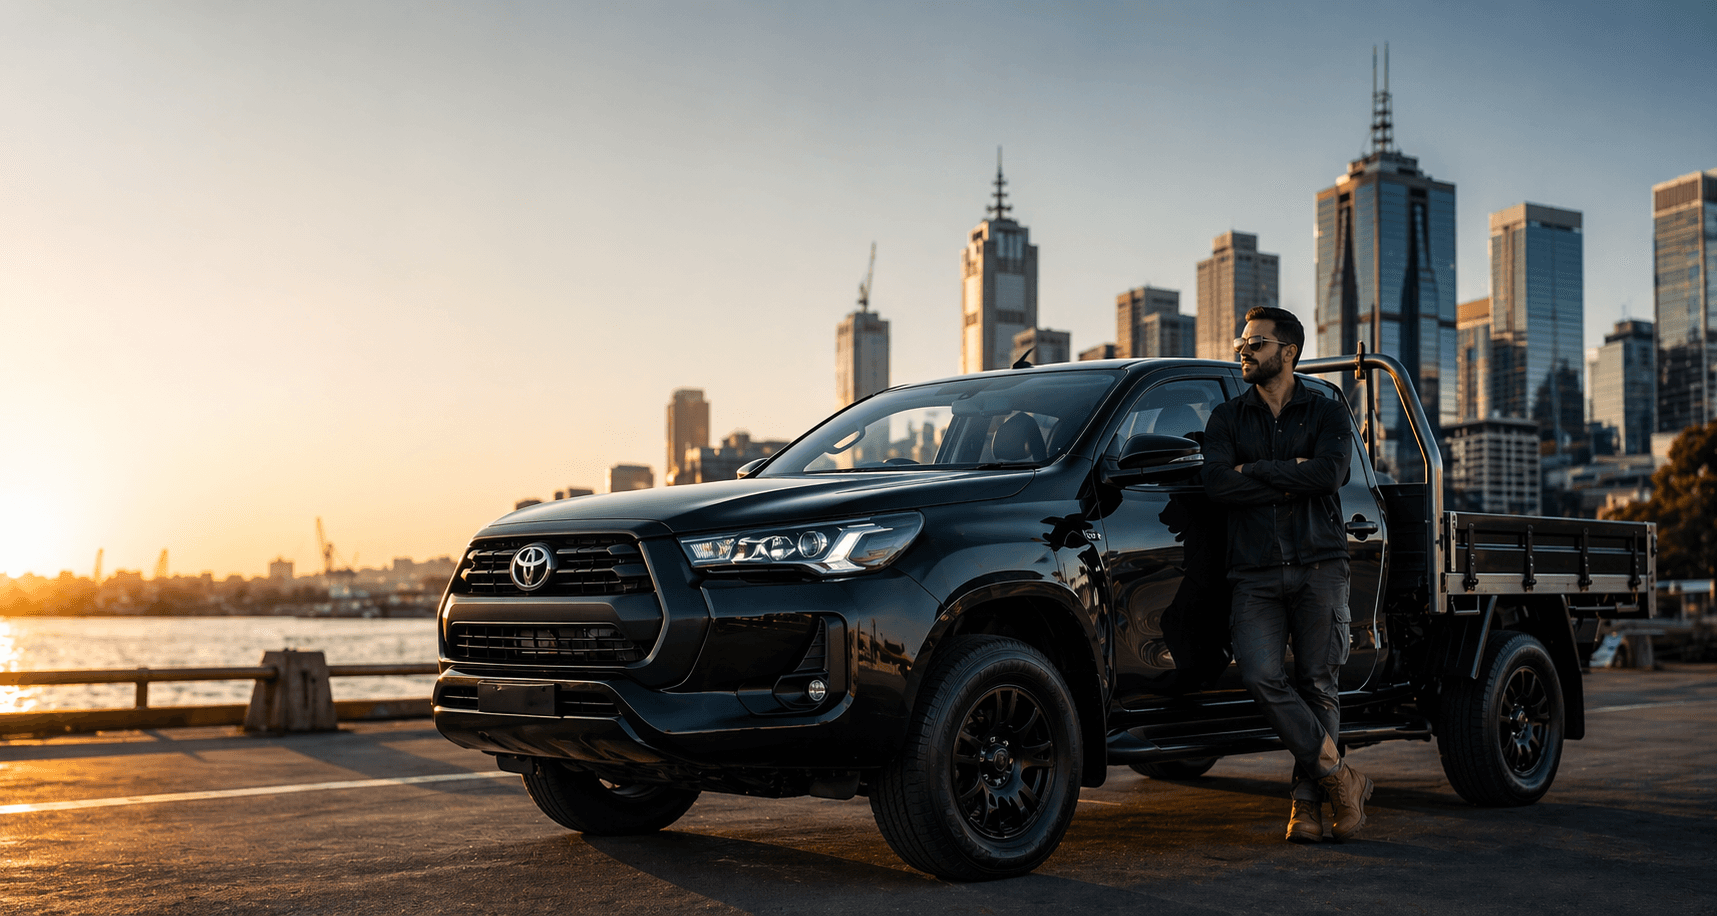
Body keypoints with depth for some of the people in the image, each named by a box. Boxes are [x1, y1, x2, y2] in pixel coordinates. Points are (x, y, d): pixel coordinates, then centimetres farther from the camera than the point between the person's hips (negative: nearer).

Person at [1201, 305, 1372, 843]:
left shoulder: (1327, 415, 10)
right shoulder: (1227, 418, 15)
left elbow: (1329, 474, -12)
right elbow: (1216, 483, -4)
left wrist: (1254, 469, -6)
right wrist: (1289, 478, -6)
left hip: (1319, 566, -1)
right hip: (1254, 572, 1)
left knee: (1316, 683, -2)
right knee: (1260, 676, -17)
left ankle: (1307, 800, 7)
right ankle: (1338, 775, -8)